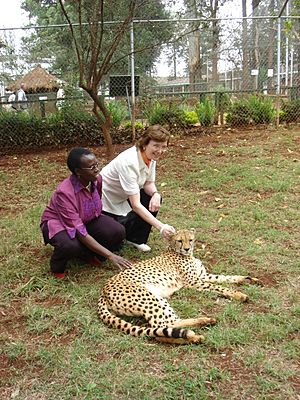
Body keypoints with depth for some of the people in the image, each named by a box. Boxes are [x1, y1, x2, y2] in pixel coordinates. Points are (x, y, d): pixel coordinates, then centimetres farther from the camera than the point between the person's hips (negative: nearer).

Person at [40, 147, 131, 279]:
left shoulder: (97, 180, -16)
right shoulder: (64, 192, -34)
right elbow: (80, 233, -36)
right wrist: (110, 255, -38)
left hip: (87, 219, 6)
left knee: (118, 232, -21)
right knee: (71, 245, -39)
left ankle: (87, 254, 6)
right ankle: (57, 266, -3)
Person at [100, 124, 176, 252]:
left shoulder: (151, 156, -11)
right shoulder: (129, 162, -35)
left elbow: (149, 184, 1)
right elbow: (135, 205, -35)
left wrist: (155, 194, -23)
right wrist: (161, 227, -39)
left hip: (124, 198, 8)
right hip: (106, 202, -8)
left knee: (155, 199, -8)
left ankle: (137, 239, 5)